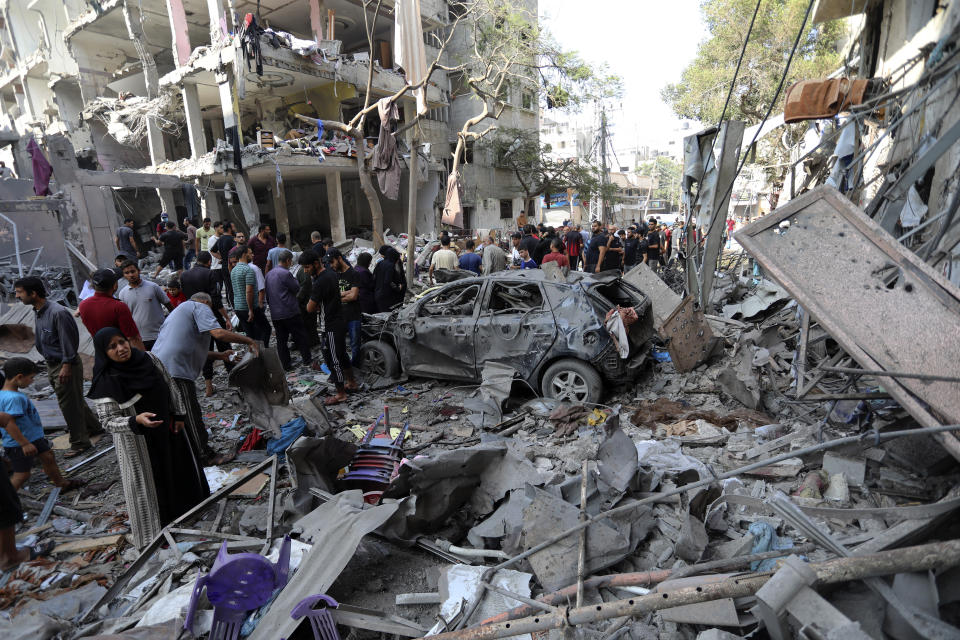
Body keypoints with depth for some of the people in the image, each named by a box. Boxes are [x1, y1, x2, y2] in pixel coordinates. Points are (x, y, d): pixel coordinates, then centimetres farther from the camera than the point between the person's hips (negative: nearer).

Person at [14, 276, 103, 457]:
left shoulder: (58, 313, -22)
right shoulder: (37, 313, 7)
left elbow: (68, 341, -22)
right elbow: (41, 340, 16)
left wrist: (66, 366, -21)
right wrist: (50, 364, 16)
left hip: (65, 366, -9)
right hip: (52, 364, 9)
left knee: (69, 403, 0)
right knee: (74, 400, 19)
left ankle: (79, 442, 12)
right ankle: (94, 426, 36)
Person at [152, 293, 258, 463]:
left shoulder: (179, 310, 29)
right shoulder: (200, 307, -1)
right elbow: (218, 333, -19)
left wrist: (220, 356, 28)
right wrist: (249, 341, -10)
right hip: (176, 371, -10)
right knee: (191, 415, -2)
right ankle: (206, 456, 7)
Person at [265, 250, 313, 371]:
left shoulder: (269, 274, 9)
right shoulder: (285, 273, -16)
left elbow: (267, 294, 15)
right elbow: (297, 289, -8)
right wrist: (294, 279, 7)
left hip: (275, 314, 7)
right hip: (290, 312, -7)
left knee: (281, 340, 11)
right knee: (300, 336, 8)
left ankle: (285, 365, 16)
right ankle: (306, 360, 16)